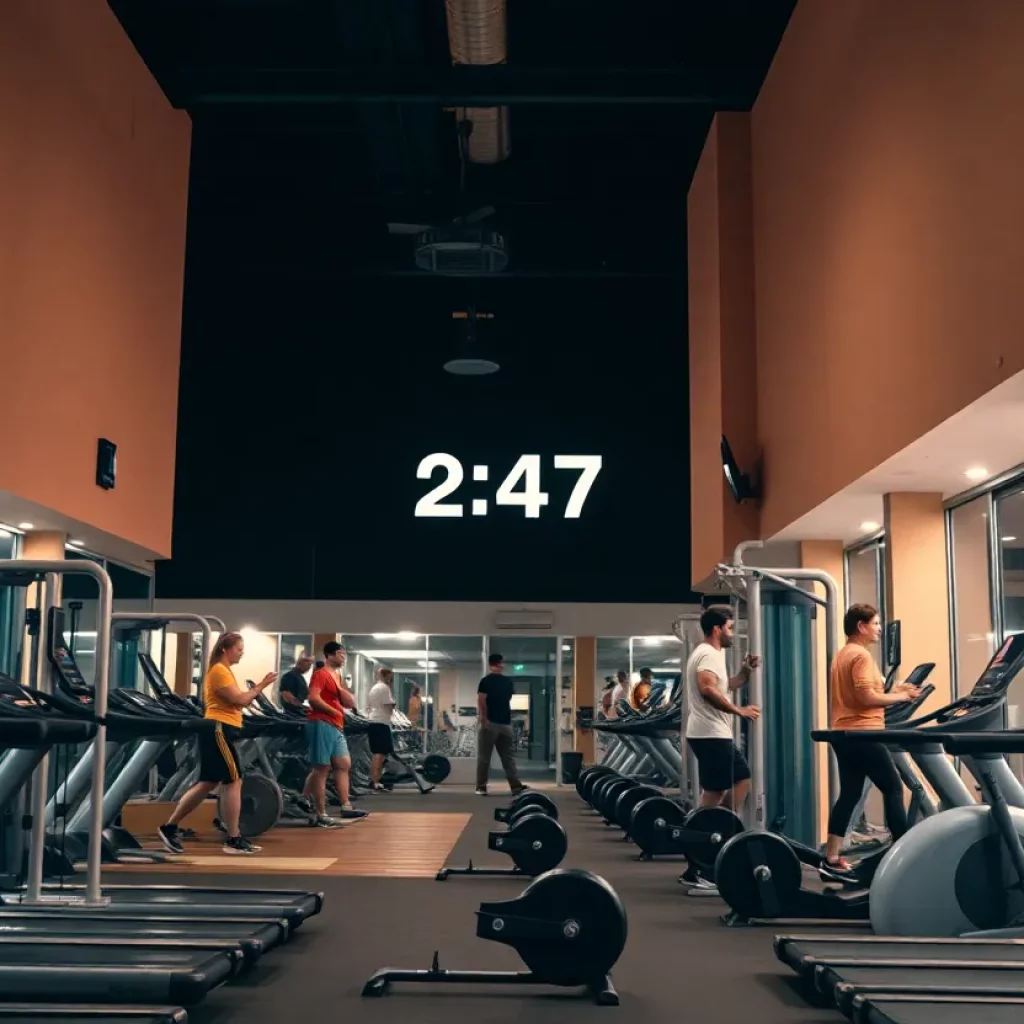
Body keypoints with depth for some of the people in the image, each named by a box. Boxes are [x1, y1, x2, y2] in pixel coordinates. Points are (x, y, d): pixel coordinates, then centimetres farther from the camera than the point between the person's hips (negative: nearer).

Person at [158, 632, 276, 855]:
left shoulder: (222, 671, 21)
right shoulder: (220, 671, -11)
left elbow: (236, 701, 19)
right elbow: (239, 700, -18)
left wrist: (256, 689, 8)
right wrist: (261, 686, -9)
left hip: (217, 730, 11)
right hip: (219, 730, -11)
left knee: (208, 783, 12)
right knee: (234, 781, -7)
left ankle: (170, 828, 16)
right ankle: (233, 840, -3)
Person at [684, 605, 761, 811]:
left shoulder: (708, 653, 21)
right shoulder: (709, 654, -14)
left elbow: (722, 688, 27)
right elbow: (708, 689, -31)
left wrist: (746, 672, 14)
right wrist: (740, 711, -25)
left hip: (708, 733, 11)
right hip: (711, 734, -11)